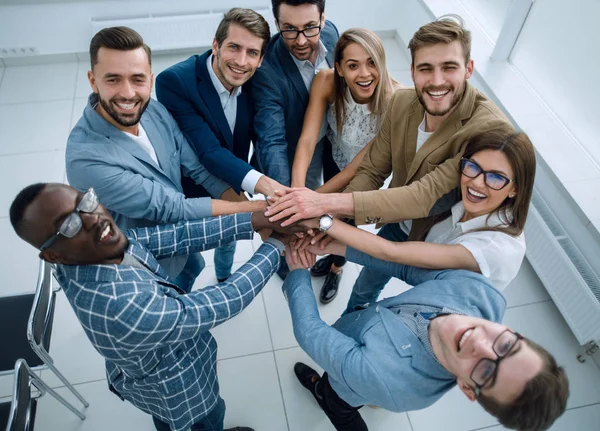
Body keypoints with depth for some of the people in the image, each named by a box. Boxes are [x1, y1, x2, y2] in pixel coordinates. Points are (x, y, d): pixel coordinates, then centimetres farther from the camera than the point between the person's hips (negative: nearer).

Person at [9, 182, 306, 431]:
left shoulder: (106, 244, -24)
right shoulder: (120, 308, -47)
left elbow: (178, 236, -22)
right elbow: (214, 307, -39)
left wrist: (254, 221, -29)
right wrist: (274, 248, -29)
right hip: (176, 389, -6)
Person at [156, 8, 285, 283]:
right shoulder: (174, 81, -31)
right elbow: (208, 151, -37)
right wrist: (263, 184, -53)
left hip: (232, 189, 5)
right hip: (189, 195, -4)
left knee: (229, 239, 30)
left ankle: (224, 276, 63)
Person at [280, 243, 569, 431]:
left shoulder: (392, 385, -49)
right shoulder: (483, 294, -38)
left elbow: (309, 330, -36)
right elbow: (410, 266, -23)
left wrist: (297, 271, -22)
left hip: (345, 389, -5)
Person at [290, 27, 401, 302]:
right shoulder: (326, 82, -32)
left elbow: (360, 165, -36)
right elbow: (307, 138, -37)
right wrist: (297, 187, -54)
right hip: (334, 157, 2)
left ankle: (336, 267, 54)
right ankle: (333, 253, 61)